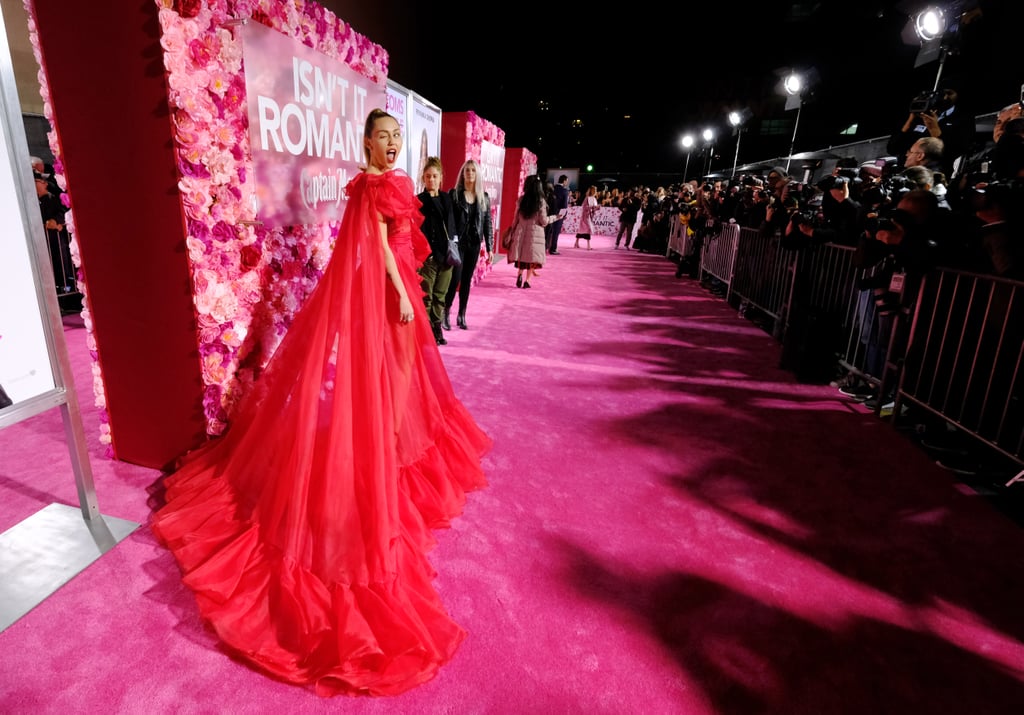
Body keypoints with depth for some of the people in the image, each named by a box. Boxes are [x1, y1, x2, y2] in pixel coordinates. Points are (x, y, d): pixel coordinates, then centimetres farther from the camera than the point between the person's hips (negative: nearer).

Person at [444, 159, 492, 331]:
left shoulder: (484, 197, 7)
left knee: (467, 280, 8)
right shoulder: (454, 194, -2)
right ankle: (445, 314, 7)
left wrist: (489, 247, 5)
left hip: (474, 244, 3)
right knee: (455, 279, -7)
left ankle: (461, 316, 17)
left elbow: (488, 223, 8)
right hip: (458, 243, -3)